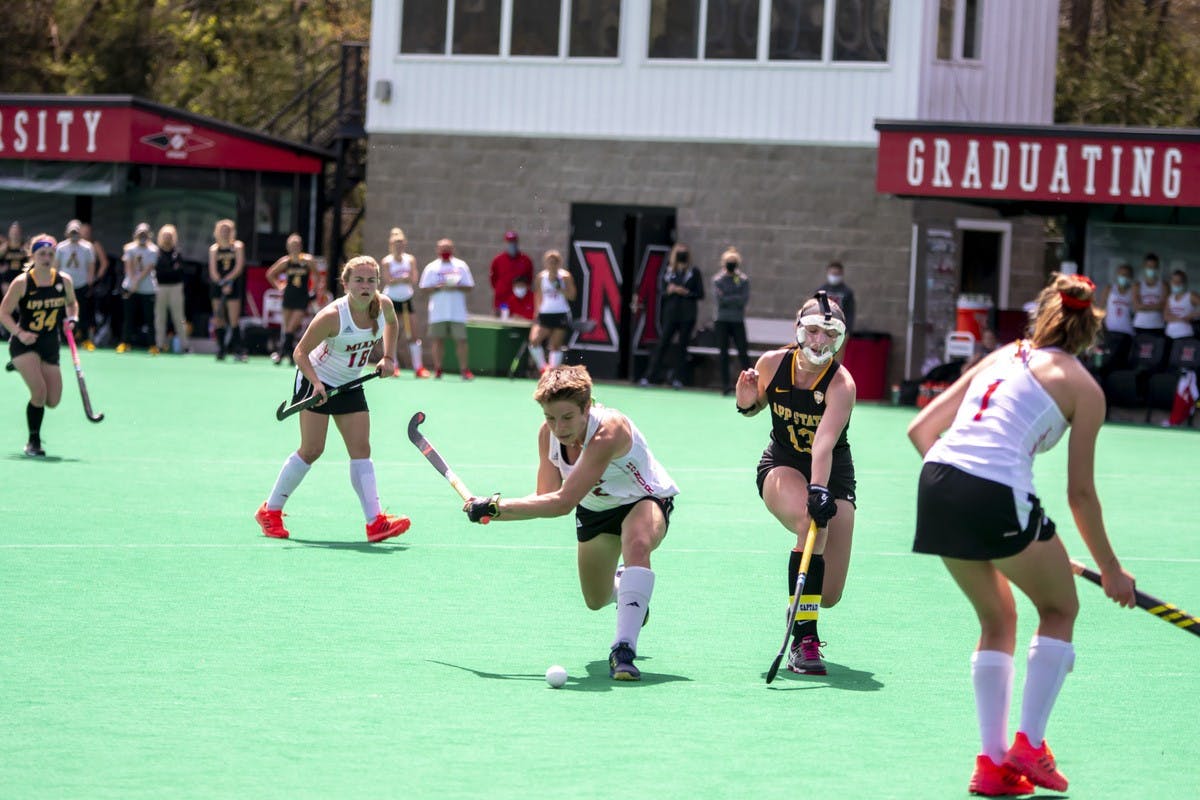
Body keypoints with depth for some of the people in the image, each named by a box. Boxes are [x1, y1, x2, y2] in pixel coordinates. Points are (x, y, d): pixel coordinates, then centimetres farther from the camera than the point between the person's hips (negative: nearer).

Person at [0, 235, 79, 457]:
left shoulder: (64, 281, -3)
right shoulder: (21, 283, -13)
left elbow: (72, 303, 16)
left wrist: (71, 317, -6)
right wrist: (19, 333, -22)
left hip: (49, 346, 4)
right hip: (24, 344, -4)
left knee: (52, 400, 2)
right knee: (39, 391, -21)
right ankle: (33, 442, -2)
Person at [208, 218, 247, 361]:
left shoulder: (238, 246, 4)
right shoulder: (214, 249, 8)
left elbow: (239, 267, -5)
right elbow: (213, 272, -1)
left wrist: (227, 280, -15)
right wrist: (223, 284, -14)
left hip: (233, 287, -2)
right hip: (217, 287, 2)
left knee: (234, 321, -9)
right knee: (219, 320, 1)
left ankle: (237, 351, -10)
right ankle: (221, 349, 6)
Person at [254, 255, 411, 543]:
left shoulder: (383, 305, -12)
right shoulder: (332, 316, -29)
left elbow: (391, 323, 14)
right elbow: (300, 352, -20)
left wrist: (389, 357, 3)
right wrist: (316, 383, -34)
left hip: (350, 385, 6)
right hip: (316, 380, -6)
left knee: (361, 449, -4)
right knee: (312, 449, -7)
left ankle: (375, 522, -11)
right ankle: (270, 511, 8)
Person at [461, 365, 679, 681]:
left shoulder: (609, 432, -40)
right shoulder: (549, 434, -19)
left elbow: (563, 502, -43)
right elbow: (546, 496, -19)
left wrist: (495, 506, -42)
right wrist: (488, 510, -34)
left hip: (645, 501, -7)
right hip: (596, 508, 7)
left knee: (637, 544, -41)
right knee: (596, 601, 17)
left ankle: (623, 650, -44)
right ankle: (622, 585, 54)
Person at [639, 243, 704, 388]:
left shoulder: (694, 273, 5)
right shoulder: (667, 273, 9)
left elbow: (700, 294, 2)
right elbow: (661, 293, 9)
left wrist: (686, 292, -12)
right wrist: (669, 291, -12)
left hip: (687, 316, -1)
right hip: (670, 315, 1)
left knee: (682, 347, 1)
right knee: (661, 345, -4)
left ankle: (678, 379, 6)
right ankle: (649, 377, -5)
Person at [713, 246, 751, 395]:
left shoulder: (743, 280, 4)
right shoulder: (718, 280, 4)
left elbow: (744, 299, -9)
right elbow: (719, 299, -9)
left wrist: (727, 299, -11)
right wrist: (736, 299, -10)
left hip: (738, 321, 0)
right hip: (722, 321, 0)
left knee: (743, 353, -7)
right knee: (723, 354, 0)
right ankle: (725, 385, 3)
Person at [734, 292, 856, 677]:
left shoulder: (841, 384, -24)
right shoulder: (772, 364, -13)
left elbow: (824, 444, -40)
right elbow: (755, 405, 9)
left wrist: (819, 490, -56)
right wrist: (746, 403, -15)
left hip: (833, 476, 0)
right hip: (780, 467, 0)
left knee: (829, 594, -7)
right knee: (811, 522, -36)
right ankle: (803, 641, -32)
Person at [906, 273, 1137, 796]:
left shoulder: (1003, 357, 24)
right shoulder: (1083, 388, 8)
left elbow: (921, 429, 19)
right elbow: (1080, 494, 7)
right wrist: (1110, 570, 17)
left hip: (935, 483, 6)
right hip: (999, 497, -6)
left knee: (997, 620, 23)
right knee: (1060, 610, 19)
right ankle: (1028, 744, 10)